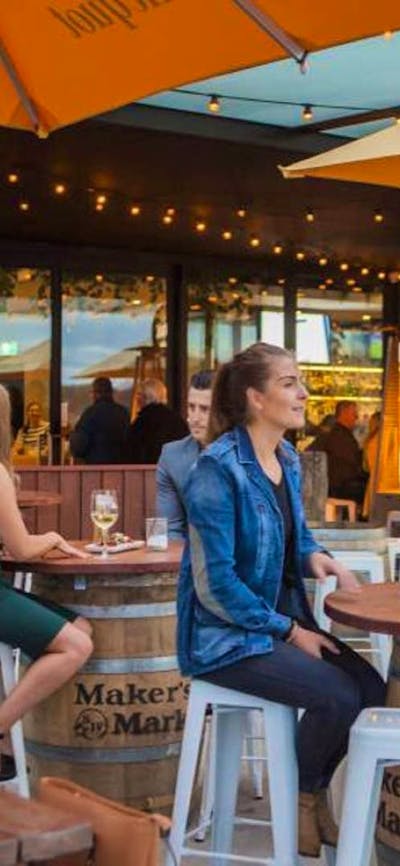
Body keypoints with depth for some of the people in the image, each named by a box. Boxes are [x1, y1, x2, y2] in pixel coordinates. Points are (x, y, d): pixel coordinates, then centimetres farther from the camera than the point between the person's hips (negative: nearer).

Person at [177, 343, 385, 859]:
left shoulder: (288, 460, 6)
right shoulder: (217, 470, -21)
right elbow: (216, 586, -23)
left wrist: (316, 557, -3)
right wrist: (289, 631, -17)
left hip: (283, 618, 8)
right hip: (226, 636, -8)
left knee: (371, 686, -7)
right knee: (339, 696, -22)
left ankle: (315, 790, 16)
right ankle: (303, 795, 8)